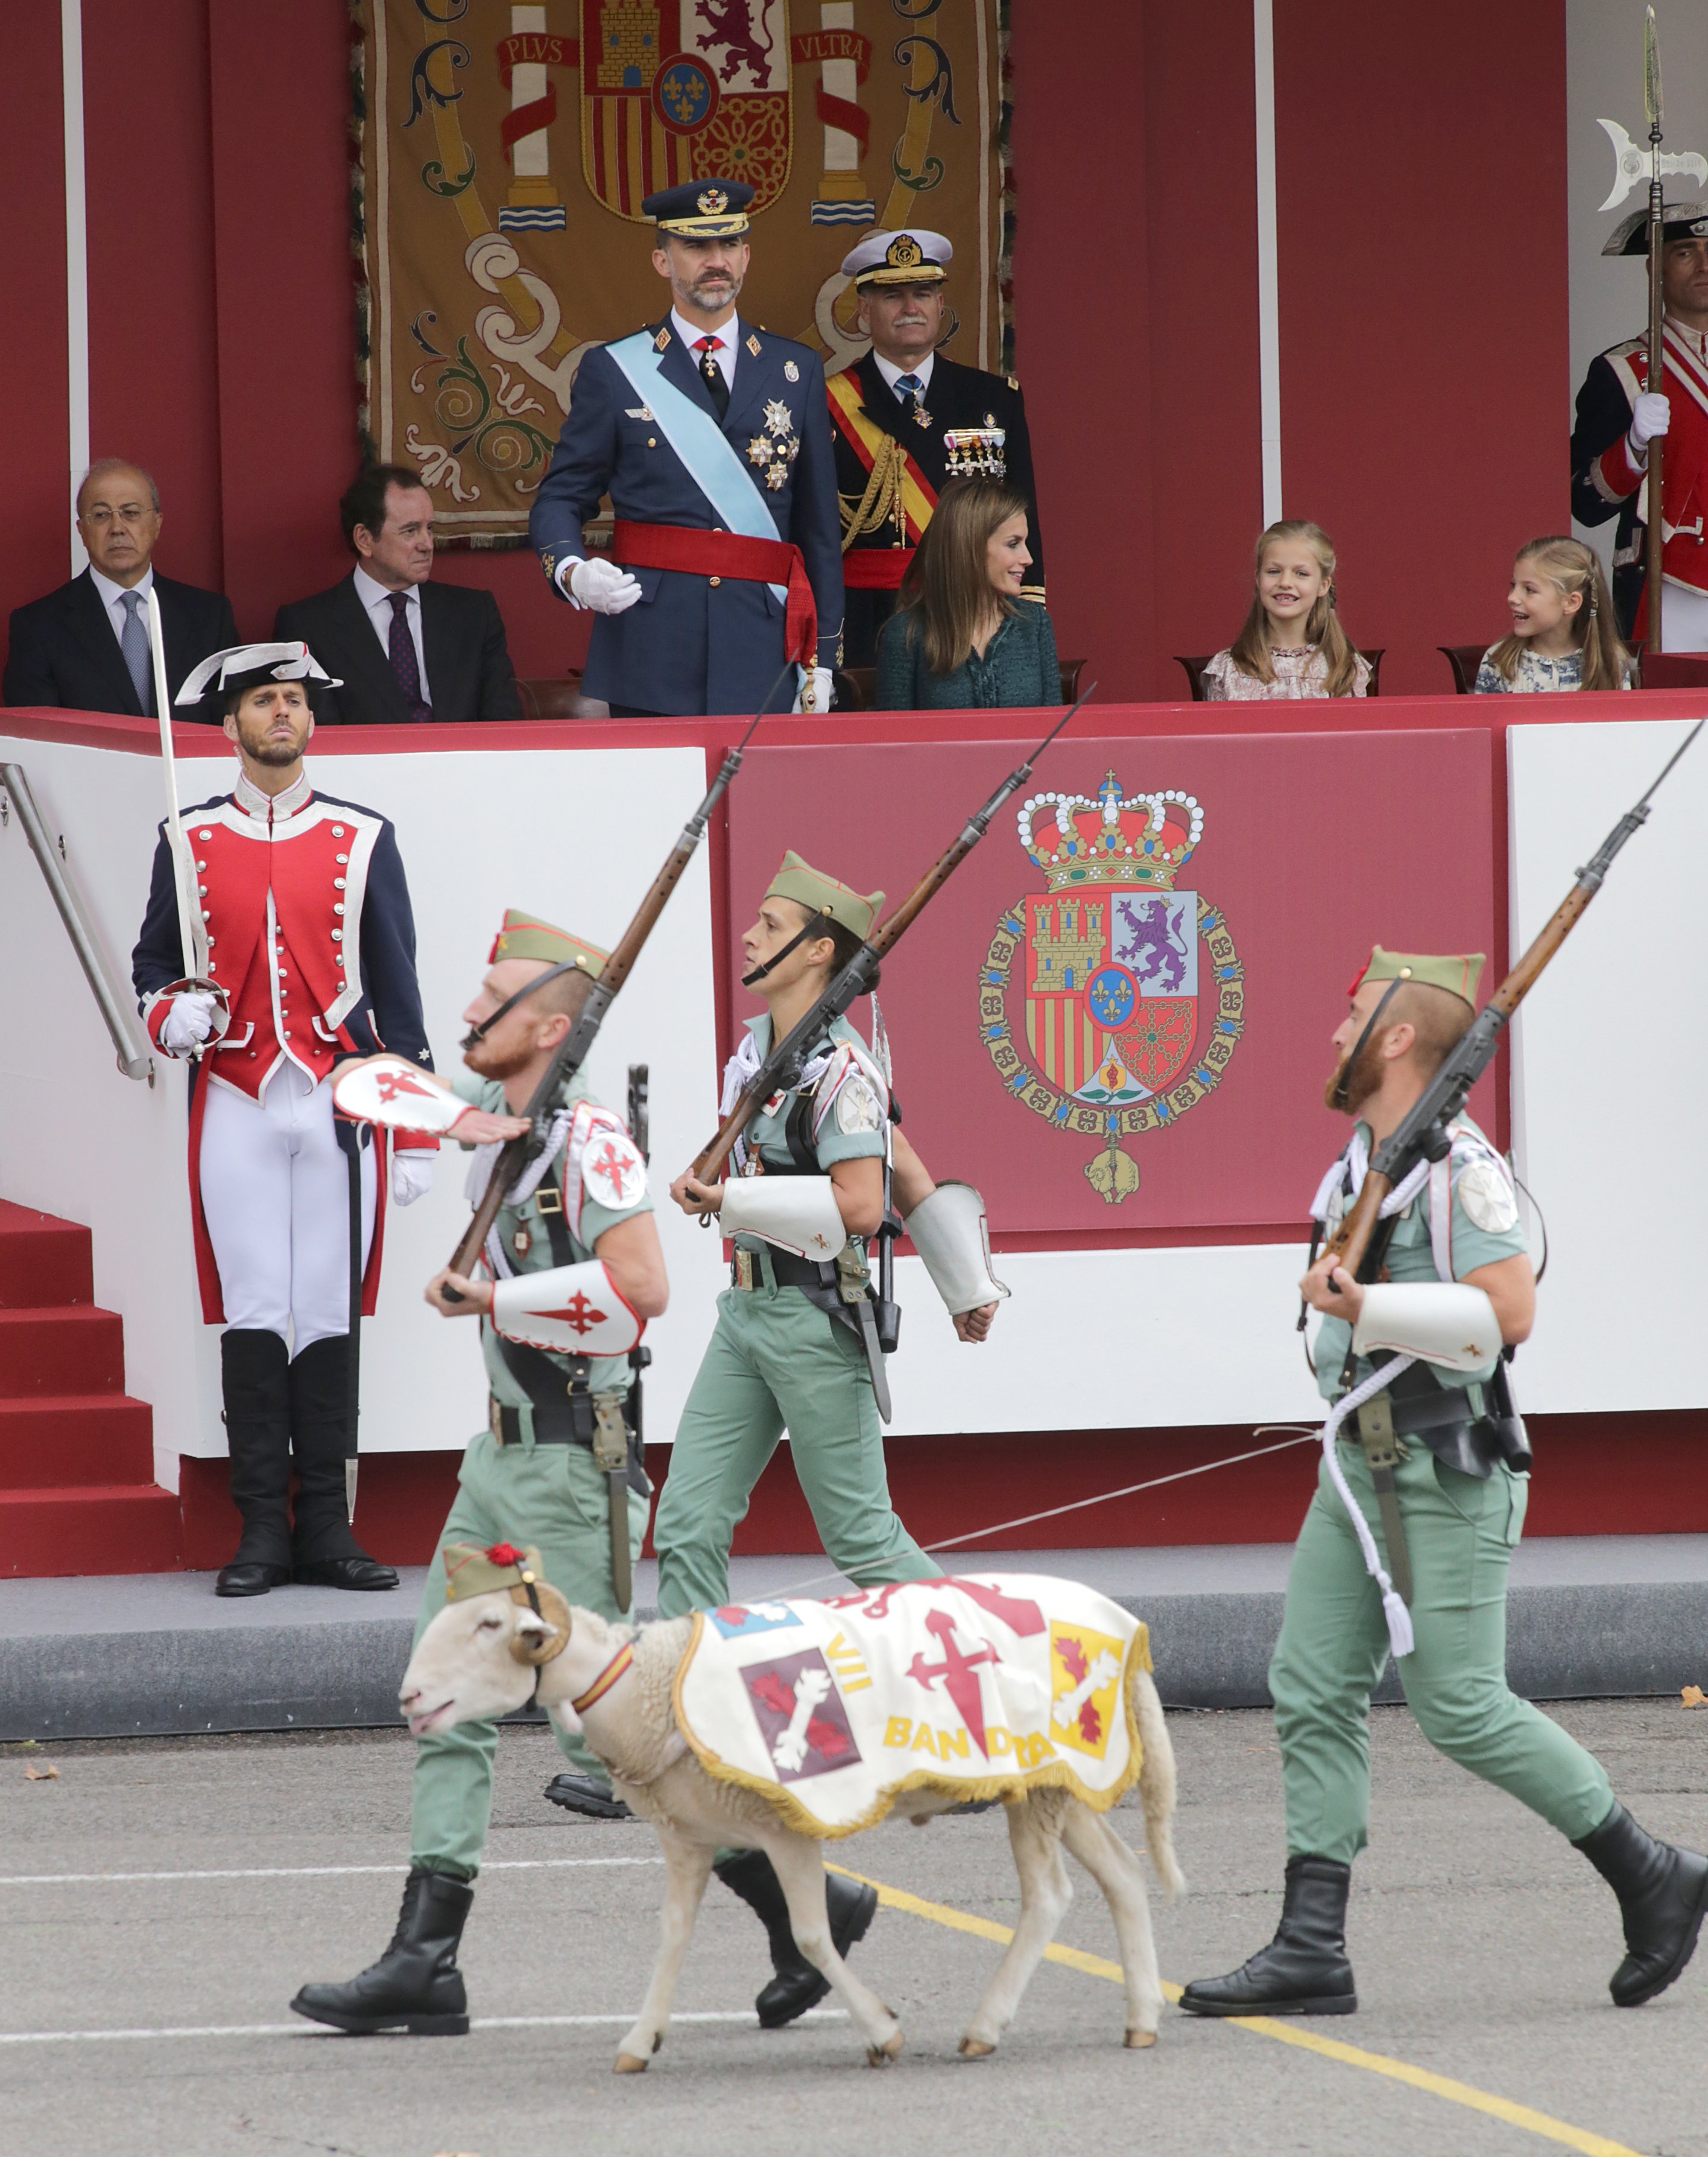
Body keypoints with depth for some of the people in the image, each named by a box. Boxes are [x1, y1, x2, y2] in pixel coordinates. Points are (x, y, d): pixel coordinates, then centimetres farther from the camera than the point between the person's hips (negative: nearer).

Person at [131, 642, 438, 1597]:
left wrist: (419, 1131, 3)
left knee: (330, 1314, 0)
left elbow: (398, 988, 7)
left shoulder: (363, 839, 7)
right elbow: (153, 962, 16)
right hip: (235, 1106, 0)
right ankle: (264, 1531, -1)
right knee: (253, 1312, -4)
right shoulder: (190, 841, 7)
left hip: (335, 1101, 0)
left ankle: (326, 1529, 4)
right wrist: (173, 1016, -8)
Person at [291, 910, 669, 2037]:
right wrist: (459, 1118, -1)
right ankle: (425, 1963, 8)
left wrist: (494, 1300, -17)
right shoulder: (495, 1110, 10)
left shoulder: (589, 1133, -18)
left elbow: (641, 1286, -28)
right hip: (504, 1453, 10)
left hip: (574, 1467, -10)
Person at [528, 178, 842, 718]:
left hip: (762, 657, 1)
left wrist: (821, 662, 6)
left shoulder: (797, 373, 11)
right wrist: (573, 572, -17)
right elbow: (558, 502, 6)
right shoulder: (612, 373, 6)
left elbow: (819, 526, 11)